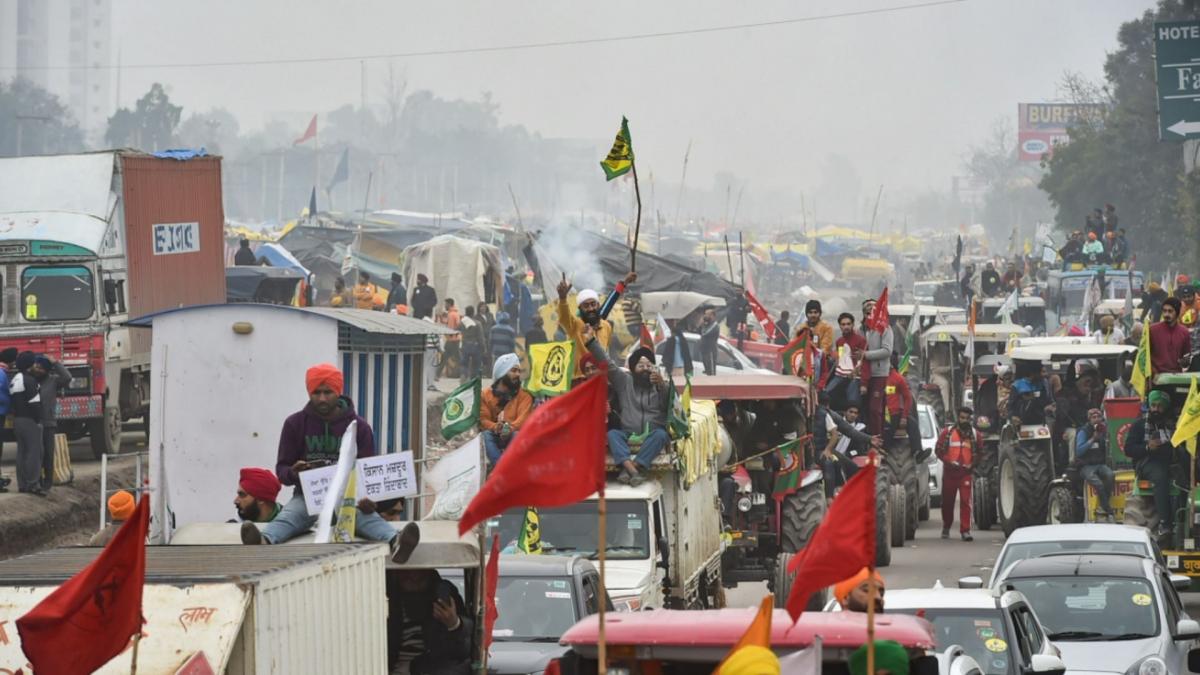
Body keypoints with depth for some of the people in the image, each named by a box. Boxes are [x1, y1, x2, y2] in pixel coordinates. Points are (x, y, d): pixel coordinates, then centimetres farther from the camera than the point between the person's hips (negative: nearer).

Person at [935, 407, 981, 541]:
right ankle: (946, 528, 29)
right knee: (947, 501, 11)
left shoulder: (975, 434, 6)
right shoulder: (948, 432, 2)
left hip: (966, 473, 0)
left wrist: (972, 464, -3)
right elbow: (938, 450, 2)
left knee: (965, 502, -11)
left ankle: (965, 530, -12)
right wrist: (949, 461, -11)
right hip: (949, 472, 0)